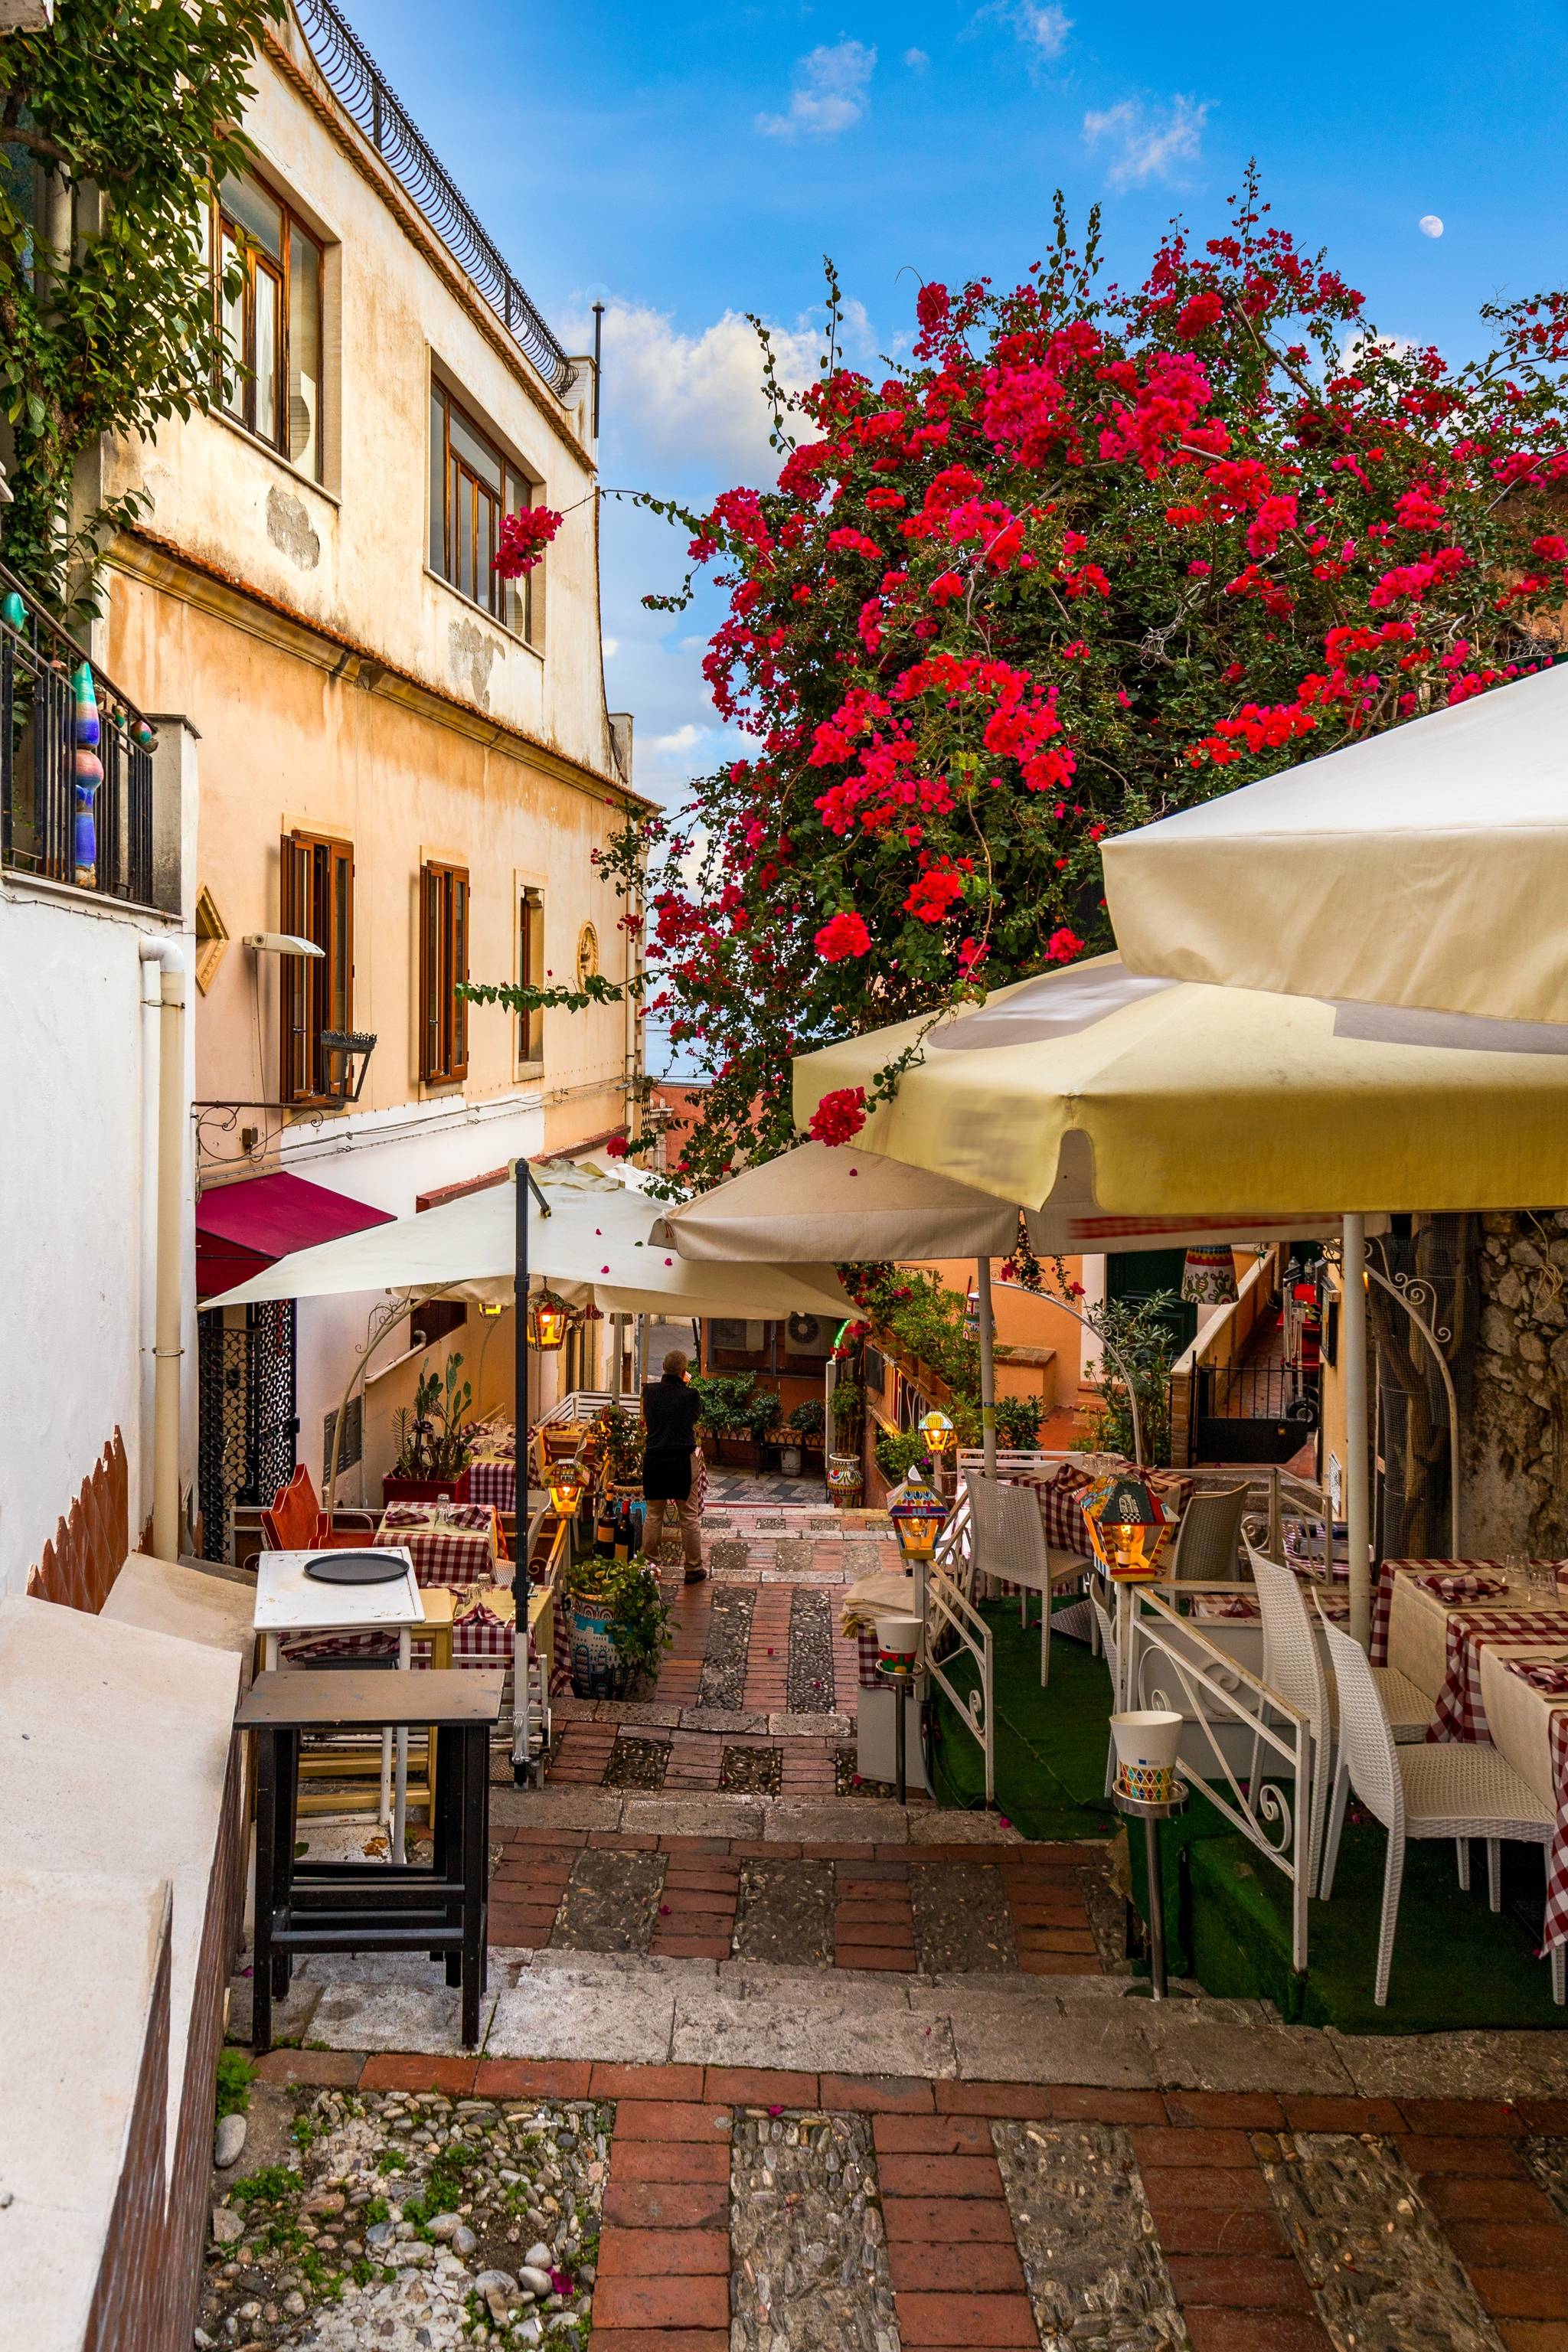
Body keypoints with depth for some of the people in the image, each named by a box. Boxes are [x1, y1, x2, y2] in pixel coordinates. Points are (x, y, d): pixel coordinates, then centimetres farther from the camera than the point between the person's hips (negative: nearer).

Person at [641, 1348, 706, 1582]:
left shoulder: (650, 1390, 0)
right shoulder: (691, 1395, -7)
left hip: (654, 1460, 2)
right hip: (682, 1461, -2)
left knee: (653, 1517, 12)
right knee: (689, 1518, 8)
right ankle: (693, 1569, 14)